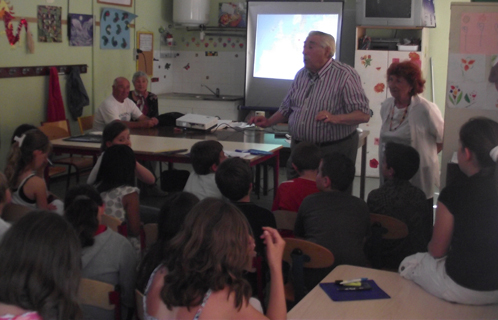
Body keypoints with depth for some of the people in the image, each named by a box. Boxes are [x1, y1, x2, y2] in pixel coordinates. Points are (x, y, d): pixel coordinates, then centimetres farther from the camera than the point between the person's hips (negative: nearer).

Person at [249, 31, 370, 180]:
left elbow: (364, 114, -17)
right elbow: (287, 107, 22)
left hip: (334, 151, -6)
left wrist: (335, 118, -31)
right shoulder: (301, 74, 12)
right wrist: (268, 122, 8)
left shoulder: (345, 75, -11)